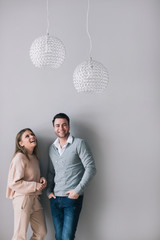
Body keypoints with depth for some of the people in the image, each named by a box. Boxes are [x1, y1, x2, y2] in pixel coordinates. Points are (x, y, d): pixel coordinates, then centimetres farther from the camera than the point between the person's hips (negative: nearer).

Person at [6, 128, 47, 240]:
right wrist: (35, 186, -14)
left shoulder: (34, 157, 13)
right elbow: (13, 183, -17)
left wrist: (41, 179, 4)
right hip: (22, 198, -8)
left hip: (35, 198, 8)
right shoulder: (20, 157, -14)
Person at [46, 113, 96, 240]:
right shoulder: (52, 148, 12)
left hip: (73, 198, -5)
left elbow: (91, 168, -9)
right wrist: (49, 191, 8)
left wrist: (78, 190, -14)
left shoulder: (78, 143, -5)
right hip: (55, 199, 5)